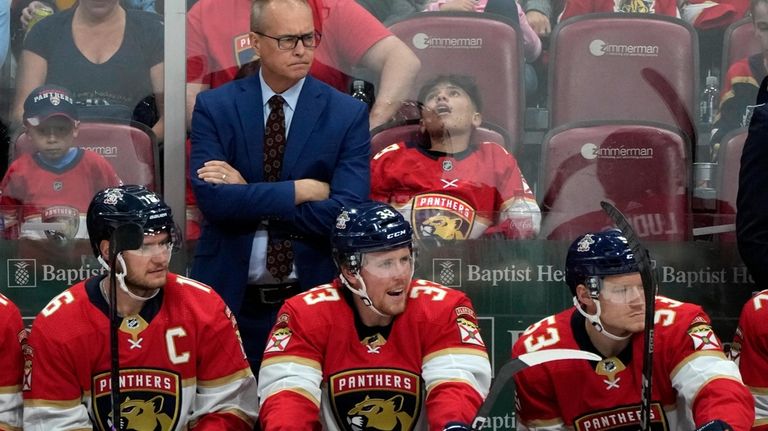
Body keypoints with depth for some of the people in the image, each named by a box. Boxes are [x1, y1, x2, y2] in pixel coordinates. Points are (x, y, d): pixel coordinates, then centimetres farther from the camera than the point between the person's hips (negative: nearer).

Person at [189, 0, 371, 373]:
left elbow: (346, 214, -13)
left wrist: (248, 197, -12)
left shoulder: (348, 114, -2)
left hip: (312, 296, 0)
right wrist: (303, 189, -15)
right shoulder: (214, 107, 0)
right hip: (229, 297, 0)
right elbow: (211, 198, -13)